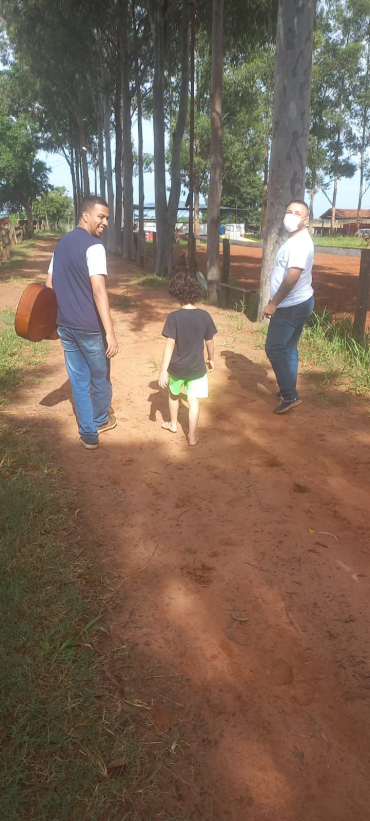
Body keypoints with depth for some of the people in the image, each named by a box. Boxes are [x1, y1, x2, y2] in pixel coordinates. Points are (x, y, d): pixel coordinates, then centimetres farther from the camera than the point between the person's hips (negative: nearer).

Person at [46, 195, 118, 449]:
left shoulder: (62, 243, 11)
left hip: (65, 325, 7)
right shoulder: (94, 246, -15)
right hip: (90, 327, -7)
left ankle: (88, 434, 20)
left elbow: (49, 285, 15)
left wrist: (53, 318, 23)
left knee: (78, 380, 13)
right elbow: (98, 290, -26)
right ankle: (101, 421, 36)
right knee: (100, 378, 15)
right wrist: (110, 332, -29)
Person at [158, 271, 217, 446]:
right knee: (193, 401, 8)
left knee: (174, 395, 23)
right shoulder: (205, 316, -8)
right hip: (197, 368, 1)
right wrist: (211, 359, 18)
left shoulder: (174, 317, -16)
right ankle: (192, 436, 11)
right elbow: (210, 342, 1)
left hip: (177, 367, -1)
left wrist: (163, 370, -14)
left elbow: (170, 345, -18)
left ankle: (173, 424, 41)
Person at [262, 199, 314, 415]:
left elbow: (292, 278, -29)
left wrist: (273, 303, -23)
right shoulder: (297, 239, 13)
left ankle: (290, 395, -4)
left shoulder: (299, 242, -21)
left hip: (291, 306, -10)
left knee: (274, 348, -7)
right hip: (299, 302, 10)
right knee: (288, 348, 16)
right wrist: (278, 302, 21)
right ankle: (288, 391, 26)